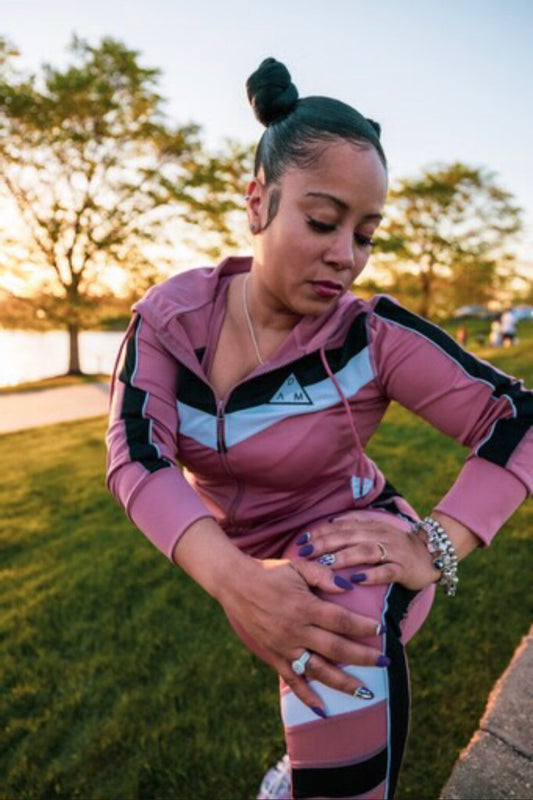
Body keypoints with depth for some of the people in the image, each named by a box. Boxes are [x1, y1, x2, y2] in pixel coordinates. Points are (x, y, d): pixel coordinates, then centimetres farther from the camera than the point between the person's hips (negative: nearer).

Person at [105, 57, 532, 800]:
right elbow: (136, 452, -28)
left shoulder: (372, 336, -23)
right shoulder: (172, 314, -15)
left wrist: (434, 548, -35)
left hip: (347, 558, -3)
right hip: (256, 564, 4)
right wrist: (235, 578, -44)